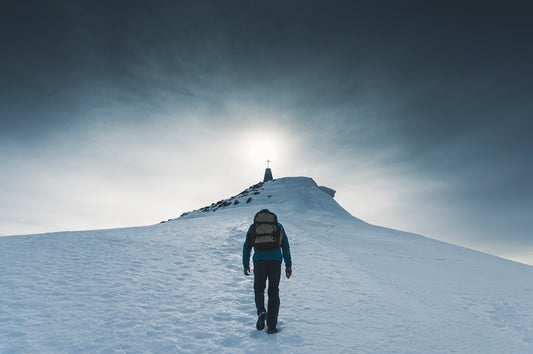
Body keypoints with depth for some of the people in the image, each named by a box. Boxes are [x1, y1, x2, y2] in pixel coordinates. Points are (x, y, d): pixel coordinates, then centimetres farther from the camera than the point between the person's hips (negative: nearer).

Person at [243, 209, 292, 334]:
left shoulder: (253, 227, 14)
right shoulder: (278, 226, 15)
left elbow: (247, 247, 9)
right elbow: (285, 246, 10)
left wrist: (246, 265, 14)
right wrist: (288, 265, 10)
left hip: (259, 261, 0)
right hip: (275, 261, 0)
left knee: (259, 289, 17)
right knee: (273, 292, 10)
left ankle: (261, 312, -8)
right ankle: (272, 326, 9)